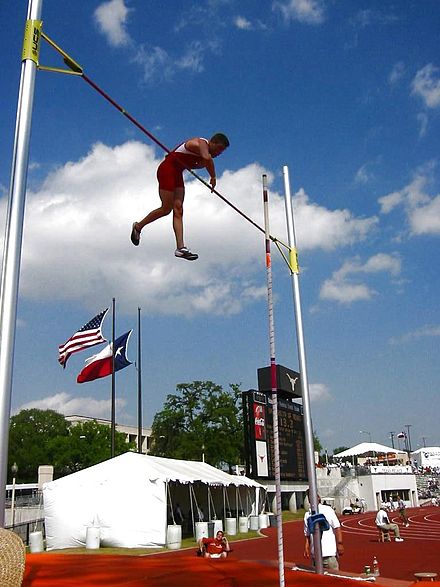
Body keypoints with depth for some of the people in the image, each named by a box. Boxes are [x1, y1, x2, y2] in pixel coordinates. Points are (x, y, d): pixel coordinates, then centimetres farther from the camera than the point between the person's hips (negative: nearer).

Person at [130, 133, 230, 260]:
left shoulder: (204, 149, 11)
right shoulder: (201, 143, -18)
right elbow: (207, 158, -39)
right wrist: (213, 177, -28)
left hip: (177, 173, 9)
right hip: (167, 170, -9)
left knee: (178, 210, -2)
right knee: (166, 209, -6)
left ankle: (180, 248, -9)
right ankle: (138, 227, 16)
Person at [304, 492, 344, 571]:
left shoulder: (328, 510, -1)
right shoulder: (307, 514, 11)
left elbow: (337, 528, -3)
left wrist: (339, 544, -10)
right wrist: (306, 548, 6)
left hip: (330, 553, -4)